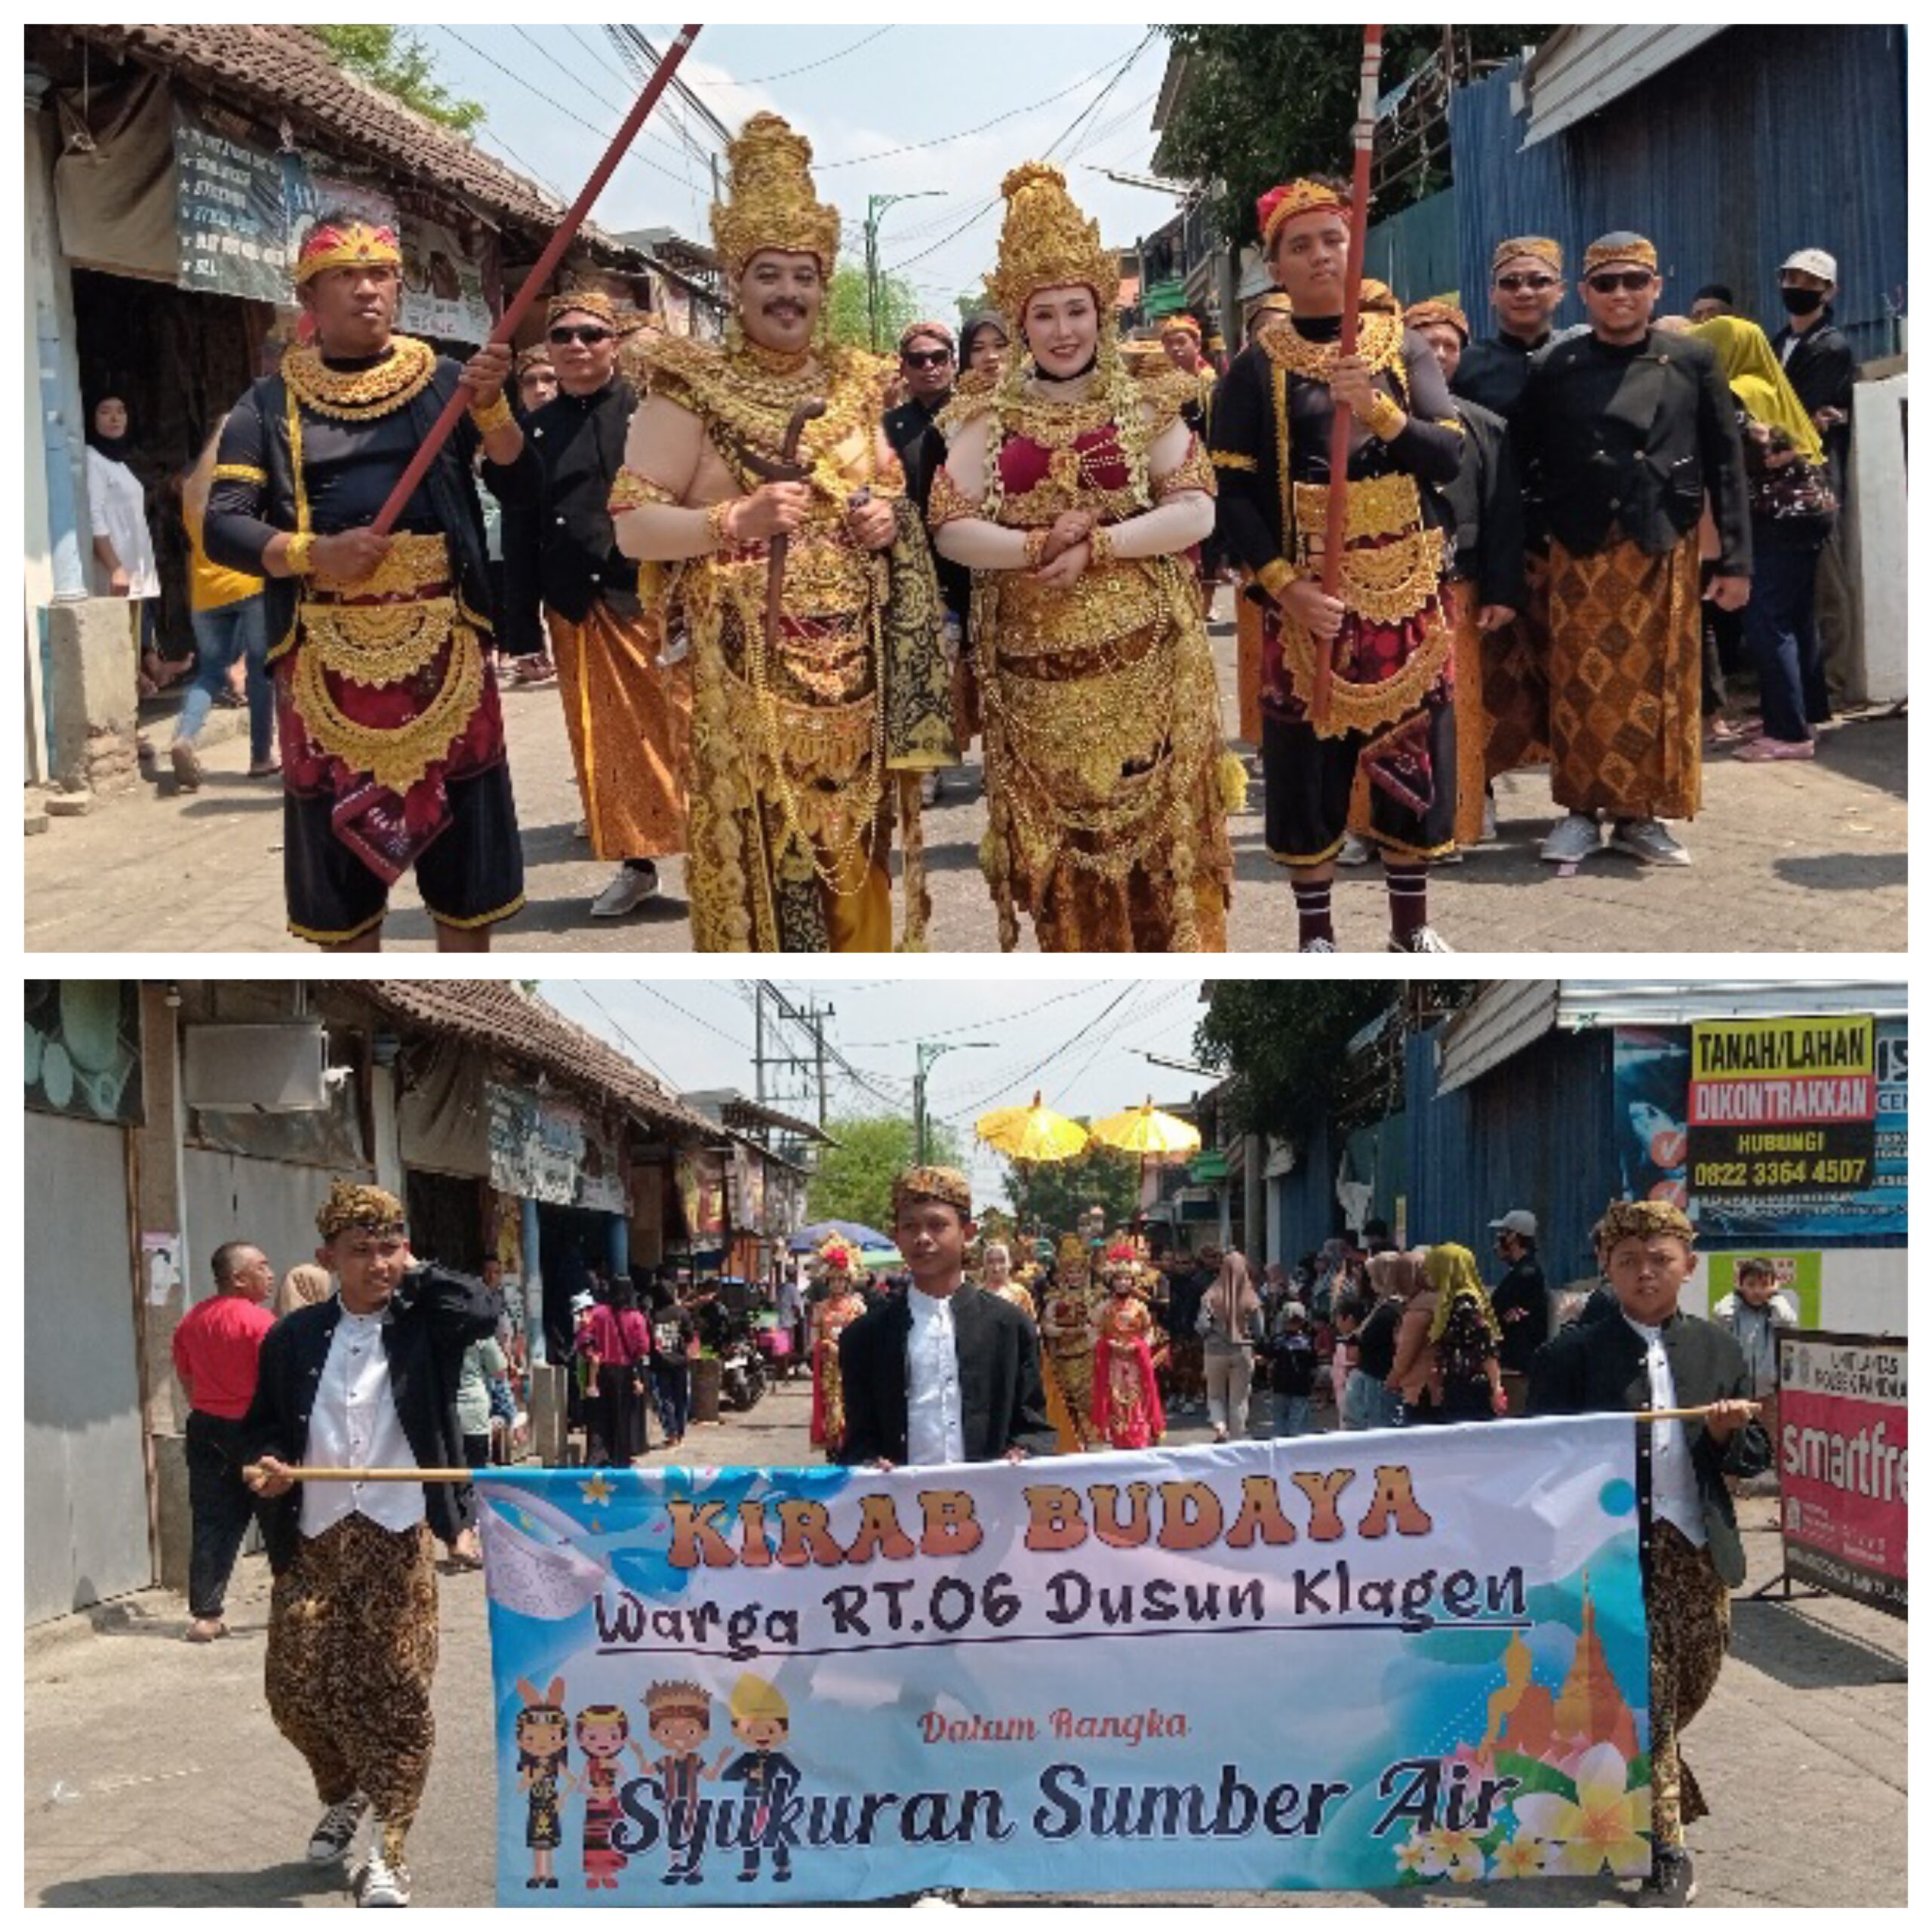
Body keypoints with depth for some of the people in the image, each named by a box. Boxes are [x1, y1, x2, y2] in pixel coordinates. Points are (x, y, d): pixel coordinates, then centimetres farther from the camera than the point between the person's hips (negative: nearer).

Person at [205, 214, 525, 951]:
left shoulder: (444, 381, 4)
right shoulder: (270, 404, 4)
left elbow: (520, 480, -12)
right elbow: (221, 526, -2)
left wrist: (489, 405, -32)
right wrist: (314, 553, -20)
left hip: (442, 648, 0)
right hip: (327, 655, 0)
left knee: (464, 848, 6)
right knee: (340, 864, 6)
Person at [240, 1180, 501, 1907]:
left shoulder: (423, 1325, 2)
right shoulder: (293, 1337, 7)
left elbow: (485, 1311, -17)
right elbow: (261, 1425, 14)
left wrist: (415, 1273, -7)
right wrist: (262, 1463, -7)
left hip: (398, 1539, -2)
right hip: (313, 1540, 2)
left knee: (397, 1696, -3)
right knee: (295, 1688, 3)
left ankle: (387, 1851, 6)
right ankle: (343, 1796, 33)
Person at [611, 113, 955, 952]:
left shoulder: (852, 384, 11)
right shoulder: (691, 390, -5)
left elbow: (889, 496, 22)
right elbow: (632, 526, -9)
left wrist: (889, 520, -1)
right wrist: (736, 519, -23)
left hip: (855, 668, 5)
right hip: (747, 669, -5)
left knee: (852, 854, 10)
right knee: (761, 856, -4)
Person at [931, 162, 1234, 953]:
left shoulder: (1147, 409, 2)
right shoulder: (987, 420, 4)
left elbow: (1197, 511, -7)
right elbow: (951, 530, -3)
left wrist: (1096, 545, -18)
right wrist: (1039, 547, -18)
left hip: (1142, 657, -1)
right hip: (1038, 665, 1)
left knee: (1155, 817, 1)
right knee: (1060, 826, 7)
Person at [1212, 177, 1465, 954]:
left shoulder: (1404, 349, 5)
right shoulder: (1257, 366, -1)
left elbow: (1450, 456, -4)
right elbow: (1233, 493, -5)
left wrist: (1377, 411, -21)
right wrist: (1283, 585, -17)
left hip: (1407, 592, 2)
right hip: (1307, 596, -2)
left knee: (1414, 754, 7)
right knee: (1308, 761, 3)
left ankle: (1410, 924, 23)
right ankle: (1316, 933, 17)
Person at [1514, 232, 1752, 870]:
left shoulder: (1693, 361, 3)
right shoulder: (1554, 368, 4)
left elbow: (1726, 464, 3)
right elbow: (1522, 463, 8)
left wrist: (1736, 560, -2)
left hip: (1664, 555, 0)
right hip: (1581, 556, 0)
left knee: (1660, 687, 4)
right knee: (1582, 686, 3)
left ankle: (1642, 815, 15)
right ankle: (1580, 811, 13)